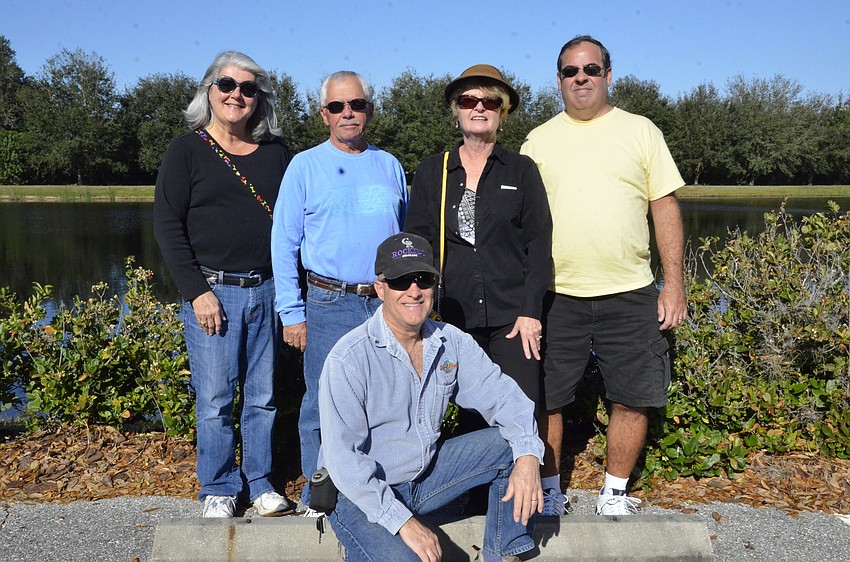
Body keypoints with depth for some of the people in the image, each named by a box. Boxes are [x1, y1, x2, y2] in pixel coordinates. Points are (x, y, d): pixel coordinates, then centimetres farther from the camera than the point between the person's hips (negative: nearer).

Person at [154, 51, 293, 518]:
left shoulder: (276, 152, 10)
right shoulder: (187, 150, 2)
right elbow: (168, 226, -2)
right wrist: (196, 292, -10)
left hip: (267, 291, 3)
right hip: (211, 291, -2)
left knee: (262, 395, 9)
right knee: (215, 399, 2)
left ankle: (260, 483, 24)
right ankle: (219, 489, 19)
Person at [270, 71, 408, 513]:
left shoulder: (390, 166, 12)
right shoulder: (305, 166, 2)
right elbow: (284, 244, 1)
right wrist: (291, 312, -5)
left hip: (389, 303, 3)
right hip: (330, 306, -3)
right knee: (325, 405, 2)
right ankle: (317, 496, 18)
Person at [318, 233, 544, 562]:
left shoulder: (452, 342, -3)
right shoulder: (348, 358, -20)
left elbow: (502, 396, -3)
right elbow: (343, 457, -23)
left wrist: (528, 457, -22)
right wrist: (403, 522, -27)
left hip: (427, 471, 6)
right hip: (362, 494, -5)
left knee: (512, 445, -5)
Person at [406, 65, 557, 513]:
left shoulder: (521, 171, 7)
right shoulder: (431, 173, 10)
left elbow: (539, 245, 2)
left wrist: (531, 310, -7)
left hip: (512, 315, -1)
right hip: (455, 316, 2)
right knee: (469, 411, 7)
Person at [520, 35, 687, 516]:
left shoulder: (640, 131, 6)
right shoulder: (538, 141, 8)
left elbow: (666, 208, 4)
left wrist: (675, 284, -2)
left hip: (630, 294, 0)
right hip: (555, 295, 1)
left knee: (633, 399, 5)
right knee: (545, 399, 5)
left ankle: (615, 495, 25)